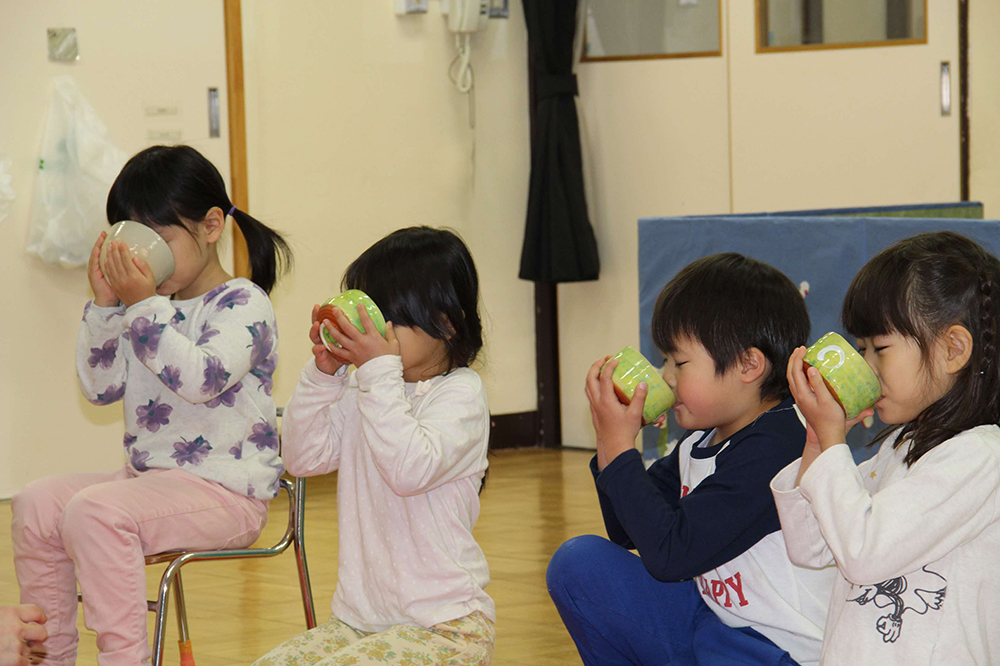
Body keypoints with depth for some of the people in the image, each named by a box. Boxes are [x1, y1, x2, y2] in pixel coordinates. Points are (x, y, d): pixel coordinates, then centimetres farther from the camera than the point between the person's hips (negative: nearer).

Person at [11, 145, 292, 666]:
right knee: (37, 503, -5)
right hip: (148, 478, 8)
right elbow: (100, 387, 11)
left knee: (95, 511, -29)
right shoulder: (151, 307, 14)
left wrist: (144, 304, -26)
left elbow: (201, 379, -25)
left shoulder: (243, 303, -8)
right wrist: (104, 304, 0)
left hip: (226, 491, -8)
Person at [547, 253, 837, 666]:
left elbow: (669, 553, -25)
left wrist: (620, 447, -18)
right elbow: (626, 533, 14)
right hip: (709, 621, 9)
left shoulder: (770, 453, -22)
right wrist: (610, 440, -1)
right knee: (578, 563, 5)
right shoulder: (701, 441, 6)